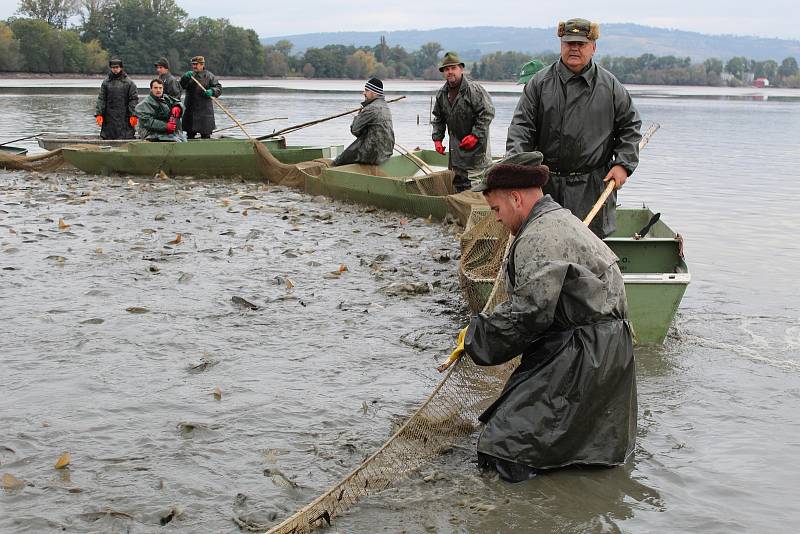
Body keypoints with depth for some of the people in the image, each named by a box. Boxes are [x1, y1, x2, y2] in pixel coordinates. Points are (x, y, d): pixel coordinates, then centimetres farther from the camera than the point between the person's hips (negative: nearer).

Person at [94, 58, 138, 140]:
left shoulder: (129, 82, 4)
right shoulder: (106, 82, 11)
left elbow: (134, 100, 0)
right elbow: (101, 99, 8)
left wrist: (133, 115, -9)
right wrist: (98, 114, -3)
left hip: (124, 118, -2)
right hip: (109, 118, 2)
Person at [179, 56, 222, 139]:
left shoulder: (209, 76, 2)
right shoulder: (190, 75, 13)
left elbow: (219, 88, -2)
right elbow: (182, 85, -2)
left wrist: (212, 91, -23)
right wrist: (185, 78, -22)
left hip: (205, 109, -4)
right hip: (190, 109, 4)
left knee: (205, 134, -2)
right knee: (190, 133, 11)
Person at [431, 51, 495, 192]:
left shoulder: (474, 89, -14)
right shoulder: (441, 94, 8)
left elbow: (487, 112, -16)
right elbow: (438, 119, 19)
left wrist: (475, 135, -19)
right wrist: (437, 138, 7)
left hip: (476, 143, -7)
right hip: (456, 145, 7)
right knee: (459, 181, 12)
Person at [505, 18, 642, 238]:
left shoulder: (610, 86, 6)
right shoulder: (540, 82, 4)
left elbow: (630, 125, 14)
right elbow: (522, 126, 2)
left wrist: (623, 164, 2)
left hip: (593, 187, 0)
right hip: (547, 184, 0)